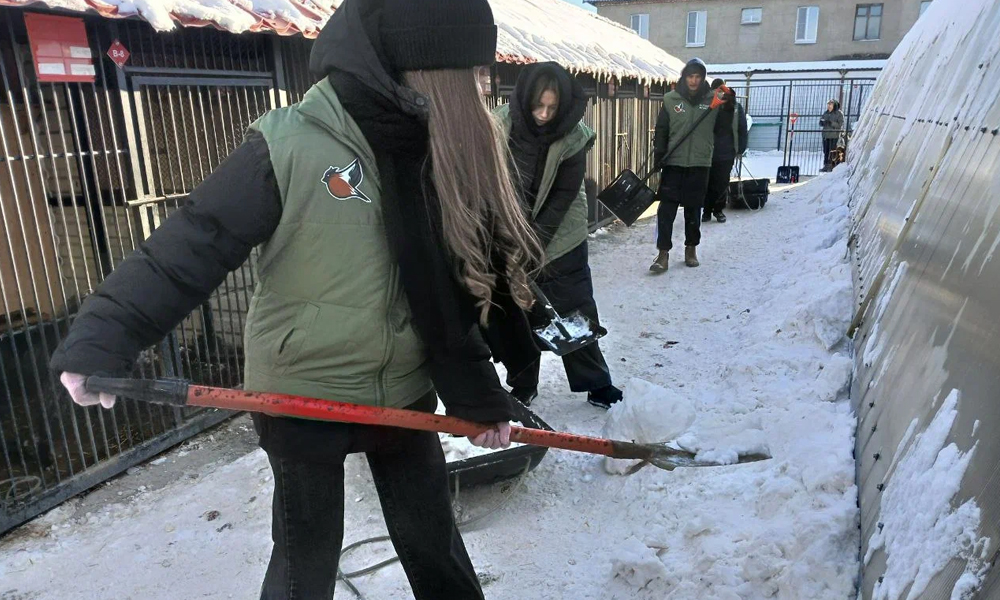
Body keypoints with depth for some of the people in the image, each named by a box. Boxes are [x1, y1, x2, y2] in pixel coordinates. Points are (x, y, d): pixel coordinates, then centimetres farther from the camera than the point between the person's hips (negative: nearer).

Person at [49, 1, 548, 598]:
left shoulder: (437, 149, -3)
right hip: (302, 396, -4)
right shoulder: (291, 145, -18)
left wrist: (479, 397, 2)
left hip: (405, 393, 4)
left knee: (435, 543, 19)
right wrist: (103, 338, -25)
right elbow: (194, 247, -16)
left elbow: (455, 287, 0)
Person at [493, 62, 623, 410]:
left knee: (577, 310, 4)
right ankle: (522, 387, 25)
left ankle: (596, 385, 18)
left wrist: (536, 239, -16)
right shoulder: (501, 124, -13)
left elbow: (564, 195, -12)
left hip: (561, 235, -1)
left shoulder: (573, 136, -14)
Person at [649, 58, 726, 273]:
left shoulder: (713, 100, 2)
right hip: (673, 163, -1)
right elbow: (661, 131, 3)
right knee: (666, 209, -6)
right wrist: (658, 158, -1)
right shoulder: (670, 100, 1)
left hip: (700, 164, 1)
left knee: (693, 209, 10)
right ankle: (663, 254, -2)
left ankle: (691, 249, 24)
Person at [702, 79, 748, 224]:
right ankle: (707, 211, 15)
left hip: (726, 153, 0)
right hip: (707, 153, 0)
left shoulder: (736, 108, 0)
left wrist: (740, 149, -2)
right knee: (707, 183, 5)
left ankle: (718, 210, 20)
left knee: (722, 184, 5)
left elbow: (742, 129, 2)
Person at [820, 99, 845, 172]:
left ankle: (832, 166, -4)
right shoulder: (826, 113, 14)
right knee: (826, 151, 4)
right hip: (826, 135, 5)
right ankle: (826, 166, 9)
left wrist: (831, 123, -23)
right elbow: (820, 123, 13)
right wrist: (822, 122, -11)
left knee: (832, 151, -8)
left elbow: (840, 125, -10)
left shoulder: (839, 114, -2)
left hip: (834, 136, -5)